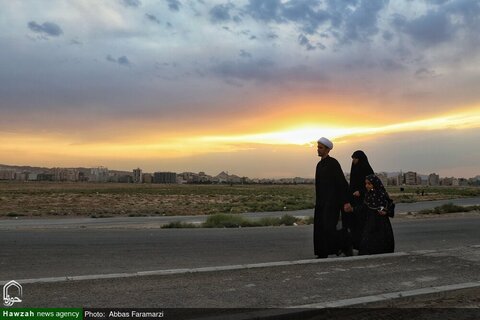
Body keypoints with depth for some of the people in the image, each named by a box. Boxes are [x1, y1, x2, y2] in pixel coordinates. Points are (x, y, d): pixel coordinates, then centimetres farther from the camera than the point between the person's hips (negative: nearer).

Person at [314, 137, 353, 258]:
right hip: (321, 202, 8)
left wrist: (346, 202, -17)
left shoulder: (333, 163, -10)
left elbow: (342, 182, -14)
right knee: (319, 229, 5)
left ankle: (346, 244, 12)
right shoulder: (319, 164, 15)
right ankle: (322, 254, 11)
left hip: (332, 202, -8)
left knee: (329, 228, -11)